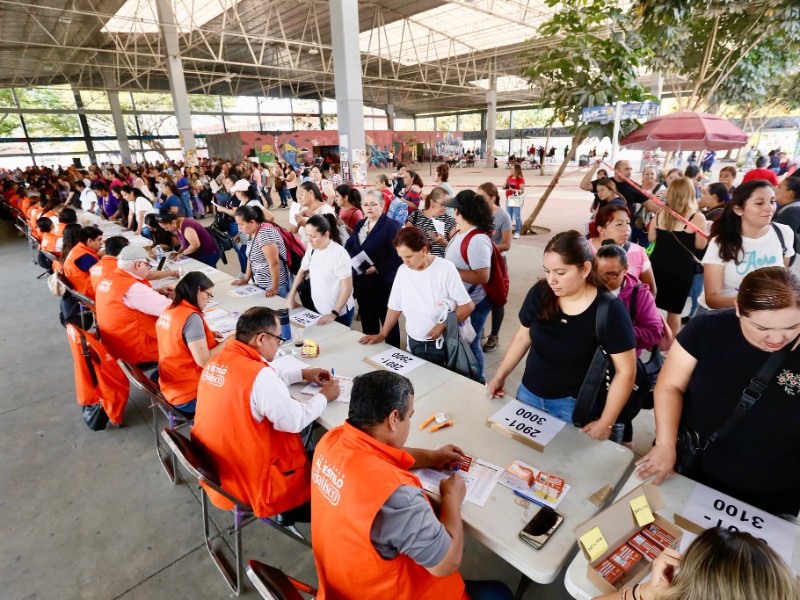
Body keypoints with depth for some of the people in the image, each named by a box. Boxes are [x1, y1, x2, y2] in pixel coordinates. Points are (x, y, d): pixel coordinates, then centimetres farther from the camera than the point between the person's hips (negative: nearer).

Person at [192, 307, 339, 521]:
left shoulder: (217, 360, -3)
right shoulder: (259, 375, -29)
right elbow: (295, 421, -20)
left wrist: (302, 374, 13)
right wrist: (324, 396, -5)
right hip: (246, 480, -7)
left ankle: (290, 506, 34)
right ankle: (292, 509, 35)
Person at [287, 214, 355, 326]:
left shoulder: (339, 253, -22)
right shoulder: (311, 249, -3)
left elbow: (347, 288, -20)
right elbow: (302, 271, 12)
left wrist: (334, 313, -22)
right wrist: (291, 297, 6)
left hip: (340, 312, -6)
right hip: (319, 309, 6)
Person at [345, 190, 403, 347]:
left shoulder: (392, 225, -11)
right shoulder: (360, 224, 13)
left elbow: (397, 255, -19)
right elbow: (348, 246, 11)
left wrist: (377, 268, -22)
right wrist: (353, 260, -8)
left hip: (383, 282, -6)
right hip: (361, 281, 7)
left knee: (388, 319, 8)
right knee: (367, 319, 18)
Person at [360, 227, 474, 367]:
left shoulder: (445, 269, -13)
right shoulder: (402, 271, -1)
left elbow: (468, 306, -10)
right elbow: (395, 307, 8)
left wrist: (444, 325, -17)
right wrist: (382, 334, 4)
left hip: (442, 344, -4)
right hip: (413, 343, 4)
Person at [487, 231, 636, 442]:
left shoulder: (610, 310, -19)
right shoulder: (539, 293, -10)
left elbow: (625, 371, -14)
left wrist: (606, 423, -16)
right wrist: (500, 376, 1)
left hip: (574, 405, -3)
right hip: (528, 394, 4)